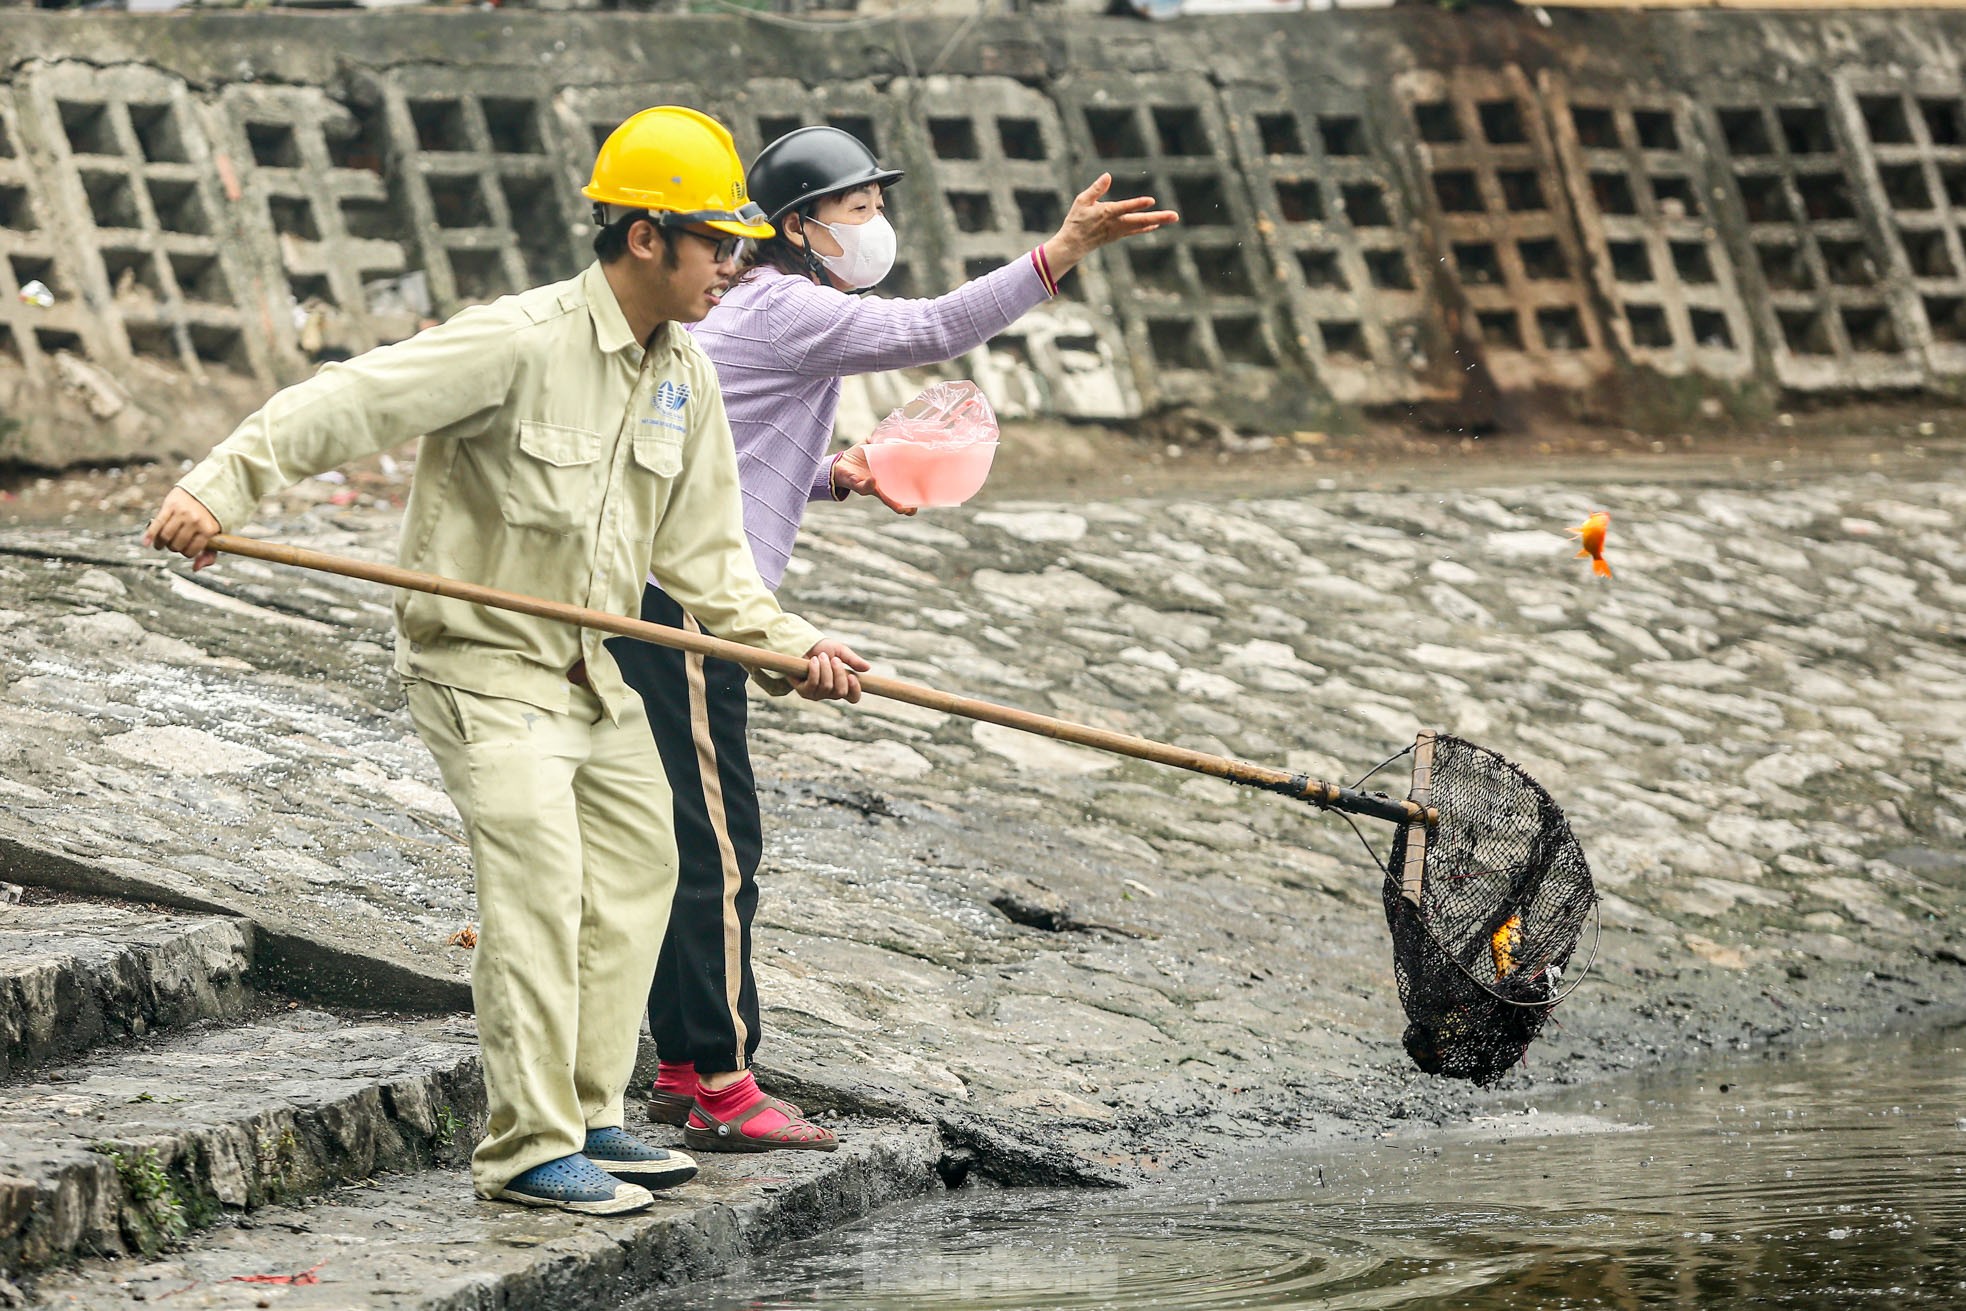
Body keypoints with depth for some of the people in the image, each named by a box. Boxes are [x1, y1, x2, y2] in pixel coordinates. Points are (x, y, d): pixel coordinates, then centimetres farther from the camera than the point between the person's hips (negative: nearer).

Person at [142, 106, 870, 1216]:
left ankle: (589, 1117, 26)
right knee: (539, 878, -18)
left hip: (595, 669, 9)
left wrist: (790, 644, -3)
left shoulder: (686, 376, 4)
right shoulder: (519, 343, -21)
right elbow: (346, 404, -24)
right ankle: (530, 1149, -13)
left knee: (638, 865, 15)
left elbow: (702, 551, 10)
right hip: (487, 665, -9)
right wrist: (217, 491, -32)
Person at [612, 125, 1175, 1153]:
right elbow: (931, 332, -20)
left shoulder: (751, 308, 22)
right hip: (681, 596, -11)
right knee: (717, 840, -10)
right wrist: (1060, 253, -23)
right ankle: (723, 1093, -11)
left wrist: (837, 476, 14)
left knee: (697, 836, 14)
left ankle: (684, 1070, 20)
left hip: (657, 590, 11)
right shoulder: (790, 311, -9)